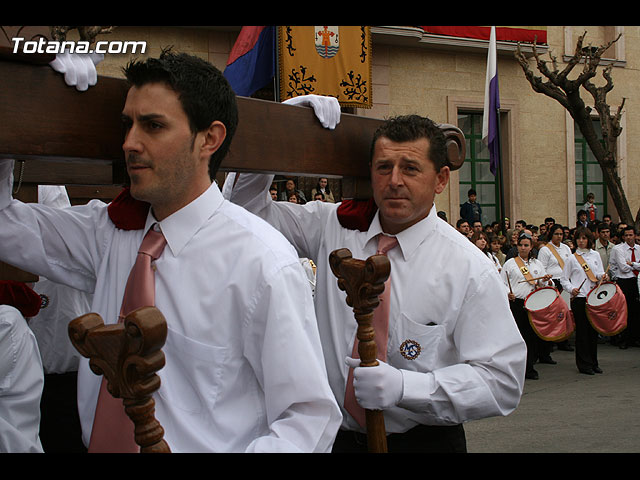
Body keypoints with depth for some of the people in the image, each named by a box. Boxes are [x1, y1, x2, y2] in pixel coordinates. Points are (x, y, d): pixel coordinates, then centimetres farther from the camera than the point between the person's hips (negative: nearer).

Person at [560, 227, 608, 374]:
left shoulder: (595, 255, 12)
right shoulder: (572, 258, 4)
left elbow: (599, 273, 10)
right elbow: (564, 279, 5)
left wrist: (603, 276, -12)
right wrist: (571, 289, -13)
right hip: (578, 298, -3)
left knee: (594, 329, 6)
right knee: (582, 330, -2)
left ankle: (593, 362, 16)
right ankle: (584, 364, 5)